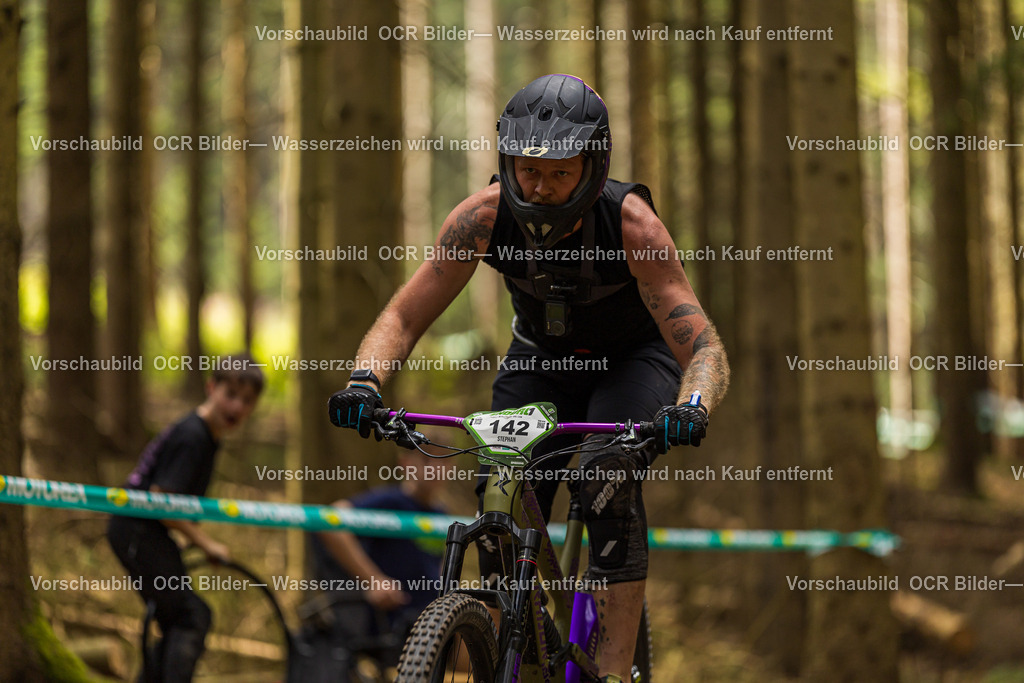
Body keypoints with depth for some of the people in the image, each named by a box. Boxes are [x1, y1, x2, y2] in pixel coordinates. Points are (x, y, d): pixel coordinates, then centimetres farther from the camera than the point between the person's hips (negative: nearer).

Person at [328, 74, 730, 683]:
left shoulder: (631, 223, -33)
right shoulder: (485, 217, -26)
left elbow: (703, 346, -35)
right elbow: (403, 318, -20)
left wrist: (691, 409, -57)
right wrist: (366, 381, -41)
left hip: (635, 359, -3)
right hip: (542, 357, 3)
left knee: (609, 475, -31)